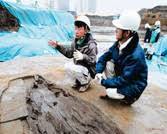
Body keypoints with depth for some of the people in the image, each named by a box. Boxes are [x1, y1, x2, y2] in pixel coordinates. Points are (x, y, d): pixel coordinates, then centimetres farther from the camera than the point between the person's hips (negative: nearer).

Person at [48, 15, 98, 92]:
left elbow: (93, 60, -25)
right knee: (67, 66, -15)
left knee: (70, 68, -27)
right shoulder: (76, 40, 0)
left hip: (89, 71, -7)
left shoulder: (91, 44, -22)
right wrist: (58, 46, -1)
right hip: (78, 67, 7)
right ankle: (78, 81, 11)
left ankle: (86, 82, 0)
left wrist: (83, 57, -44)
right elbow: (69, 53, 7)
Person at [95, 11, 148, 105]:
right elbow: (105, 56, -3)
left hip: (133, 85, -6)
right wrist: (98, 72, -18)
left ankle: (128, 98, 6)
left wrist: (103, 82, -22)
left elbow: (123, 80, -30)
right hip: (121, 76, 7)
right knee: (106, 63, -14)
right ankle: (110, 90, 3)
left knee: (110, 92, -27)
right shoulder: (119, 43, -11)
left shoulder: (136, 55, -34)